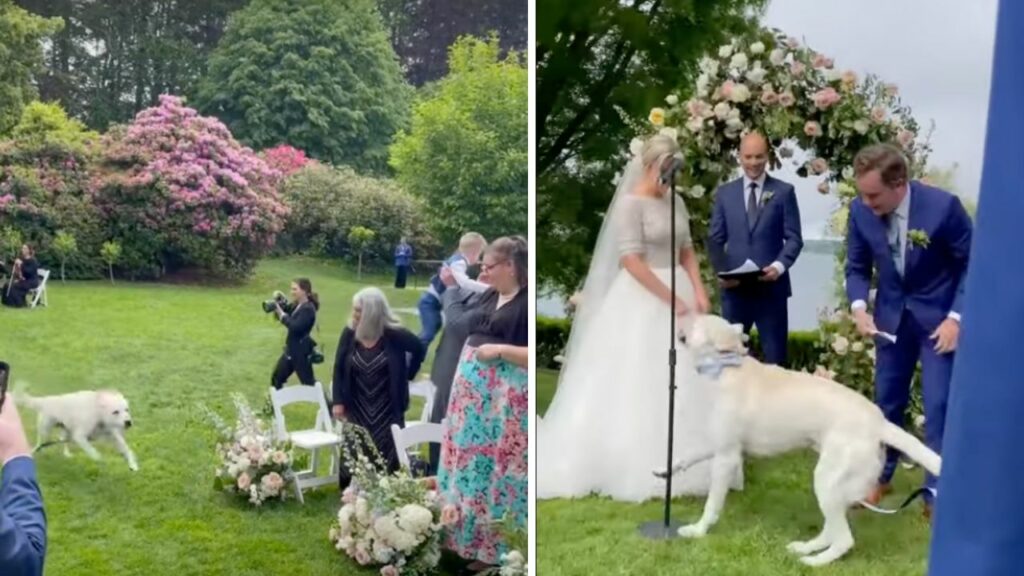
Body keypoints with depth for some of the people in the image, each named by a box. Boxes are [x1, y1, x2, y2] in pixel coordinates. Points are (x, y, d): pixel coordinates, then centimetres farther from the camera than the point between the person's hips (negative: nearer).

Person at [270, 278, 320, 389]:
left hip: (301, 352, -9)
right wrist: (278, 305, -6)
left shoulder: (308, 309, -21)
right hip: (291, 350, 10)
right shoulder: (296, 306, 7)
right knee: (276, 378, 19)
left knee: (309, 383, -1)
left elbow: (295, 326, -30)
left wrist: (282, 314, -22)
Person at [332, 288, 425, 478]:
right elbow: (339, 368, 0)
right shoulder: (349, 334, -6)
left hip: (387, 408, -2)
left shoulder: (394, 335, -14)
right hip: (357, 407, 2)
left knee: (387, 455, 4)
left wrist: (406, 375, 1)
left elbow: (420, 349, 3)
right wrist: (338, 401, -4)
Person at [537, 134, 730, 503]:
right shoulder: (631, 203, -12)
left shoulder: (675, 202, 11)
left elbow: (687, 252, 14)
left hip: (679, 293, 8)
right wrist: (670, 299, -19)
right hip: (642, 299, -8)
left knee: (681, 384, 9)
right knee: (637, 385, -3)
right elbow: (630, 260, -19)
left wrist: (698, 292, -2)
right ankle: (636, 470, 7)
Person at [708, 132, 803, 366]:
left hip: (771, 287, -2)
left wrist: (779, 266, -18)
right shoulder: (724, 193, 9)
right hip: (734, 287, 2)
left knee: (774, 357, 5)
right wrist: (722, 271, -8)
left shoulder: (784, 191, 4)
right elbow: (715, 239, 8)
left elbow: (794, 238, 0)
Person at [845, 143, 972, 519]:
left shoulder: (942, 206, -24)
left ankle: (936, 494, 9)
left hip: (939, 317, -3)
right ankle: (880, 477, 28)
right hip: (891, 316, 4)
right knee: (887, 401, 12)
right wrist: (859, 307, -17)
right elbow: (857, 267, 0)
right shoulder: (861, 211, -13)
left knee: (938, 406, -5)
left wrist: (956, 317, -18)